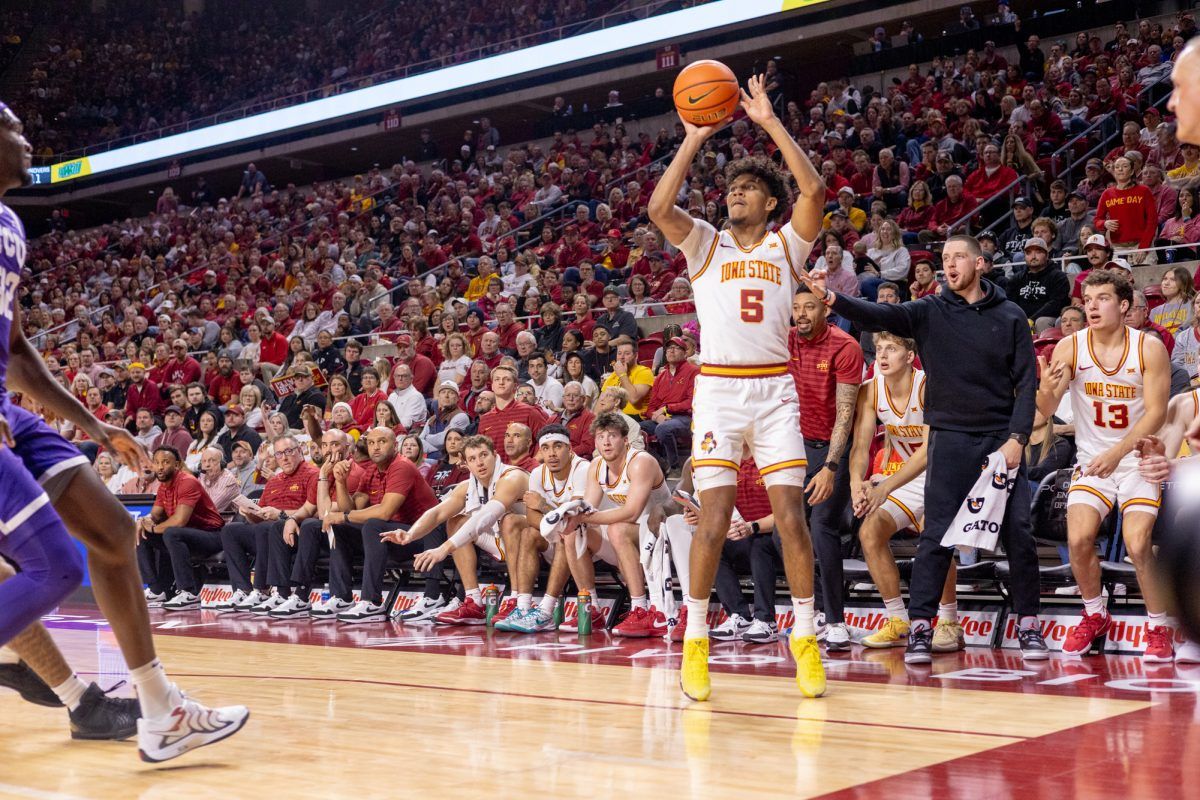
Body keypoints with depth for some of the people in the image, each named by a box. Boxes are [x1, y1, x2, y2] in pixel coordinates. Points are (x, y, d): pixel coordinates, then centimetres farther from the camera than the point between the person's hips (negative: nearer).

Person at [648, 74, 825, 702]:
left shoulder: (786, 246, 12)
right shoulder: (706, 244, 12)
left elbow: (815, 191, -6)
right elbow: (658, 208, -7)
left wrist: (770, 123, -4)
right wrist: (693, 141, -4)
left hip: (774, 389, 1)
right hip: (718, 388, 0)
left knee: (790, 514, -4)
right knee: (714, 517, -6)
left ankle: (805, 638, 6)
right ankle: (695, 642, 6)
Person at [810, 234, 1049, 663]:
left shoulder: (1010, 316, 6)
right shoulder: (930, 312, 4)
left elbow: (1027, 382, 4)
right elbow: (879, 316, -12)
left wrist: (1017, 438, -7)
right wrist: (831, 298, -29)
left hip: (1003, 439, 1)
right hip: (950, 438, 0)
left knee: (1018, 534, 0)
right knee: (936, 537, -4)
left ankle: (1028, 625, 12)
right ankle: (920, 627, 1)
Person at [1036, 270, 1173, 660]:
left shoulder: (1150, 348, -12)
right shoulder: (1070, 347, -7)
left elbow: (1156, 412, -14)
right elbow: (1045, 411, -11)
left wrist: (1117, 453, -25)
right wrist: (1047, 389, -35)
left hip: (1138, 458, -2)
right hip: (1091, 458, 2)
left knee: (1138, 544, -17)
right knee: (1078, 540, -13)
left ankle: (1159, 628, 4)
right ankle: (1094, 617, 13)